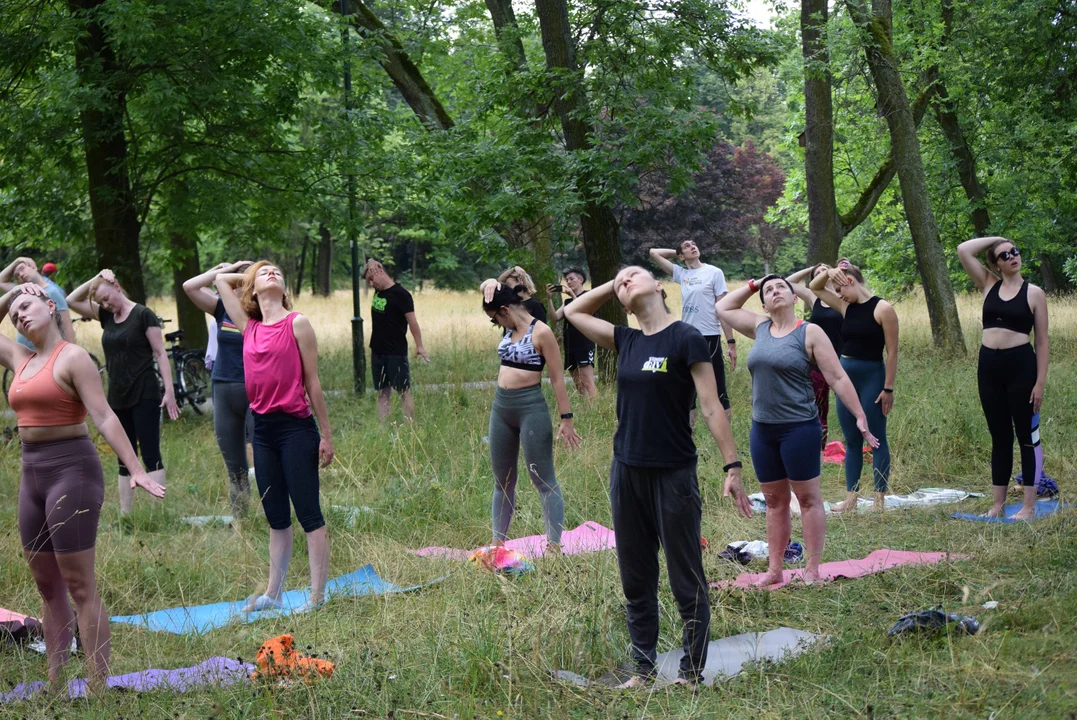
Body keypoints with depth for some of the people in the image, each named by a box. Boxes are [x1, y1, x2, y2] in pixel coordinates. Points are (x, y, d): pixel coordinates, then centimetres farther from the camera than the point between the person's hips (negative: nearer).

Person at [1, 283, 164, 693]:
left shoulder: (72, 357, -8)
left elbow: (104, 417, -16)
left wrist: (135, 470, -24)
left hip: (71, 468, -8)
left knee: (79, 586, -9)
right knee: (47, 586, 10)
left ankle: (98, 689, -8)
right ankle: (54, 686, 15)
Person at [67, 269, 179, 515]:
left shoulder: (143, 315, -7)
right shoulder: (107, 316, 11)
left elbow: (160, 353, -9)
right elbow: (71, 301, 13)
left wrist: (169, 390, -14)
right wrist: (95, 280, 1)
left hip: (144, 396, -7)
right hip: (117, 398, 7)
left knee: (150, 455, -10)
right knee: (124, 460, 8)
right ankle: (124, 515, 10)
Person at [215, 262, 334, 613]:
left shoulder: (297, 324, -3)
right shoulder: (249, 328, 9)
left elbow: (312, 381, -3)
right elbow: (220, 280, 20)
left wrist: (326, 435, -3)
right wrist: (252, 275, 21)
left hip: (296, 427, -5)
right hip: (263, 428, 5)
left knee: (309, 514, -2)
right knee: (276, 518, 13)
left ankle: (318, 595, 1)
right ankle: (272, 593, 18)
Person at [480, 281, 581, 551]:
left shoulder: (541, 332, -12)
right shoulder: (510, 328, 9)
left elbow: (557, 378, -12)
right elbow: (487, 289, 19)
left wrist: (566, 419, -13)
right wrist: (490, 284, -5)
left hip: (531, 408, -8)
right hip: (501, 406, 8)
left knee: (544, 481, -4)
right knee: (502, 481, 13)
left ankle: (554, 547, -3)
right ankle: (498, 544, 21)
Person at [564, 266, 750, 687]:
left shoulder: (686, 339, -8)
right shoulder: (626, 341, 8)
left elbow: (711, 409, -11)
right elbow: (573, 312, 22)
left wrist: (732, 466, -16)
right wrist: (611, 286, 13)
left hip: (673, 475, -6)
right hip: (627, 474, 6)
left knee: (686, 582, 3)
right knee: (636, 583, 12)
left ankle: (691, 673, 12)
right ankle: (643, 670, 22)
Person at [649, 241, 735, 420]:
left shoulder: (714, 273, -2)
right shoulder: (681, 274, 10)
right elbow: (654, 252, 15)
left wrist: (731, 342, -9)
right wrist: (676, 252, 12)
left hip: (709, 338, -5)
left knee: (718, 391, -3)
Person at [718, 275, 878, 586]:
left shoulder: (810, 333, -6)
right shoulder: (760, 327, 9)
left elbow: (837, 377, -8)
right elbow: (723, 308, 23)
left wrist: (860, 416, -12)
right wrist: (752, 285, 15)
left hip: (799, 428, -5)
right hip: (762, 429, 6)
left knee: (808, 498, 1)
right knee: (775, 500, 11)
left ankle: (812, 570, 4)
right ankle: (774, 570, 16)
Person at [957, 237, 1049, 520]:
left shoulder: (1034, 293, -1)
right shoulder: (989, 285, 9)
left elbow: (1042, 342, -2)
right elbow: (963, 250, 3)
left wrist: (1040, 382, -8)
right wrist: (996, 239, 7)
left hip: (1021, 365, -4)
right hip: (988, 365, 4)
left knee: (1027, 436, 1)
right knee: (999, 437, 11)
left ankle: (1029, 506, 5)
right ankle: (998, 504, 15)